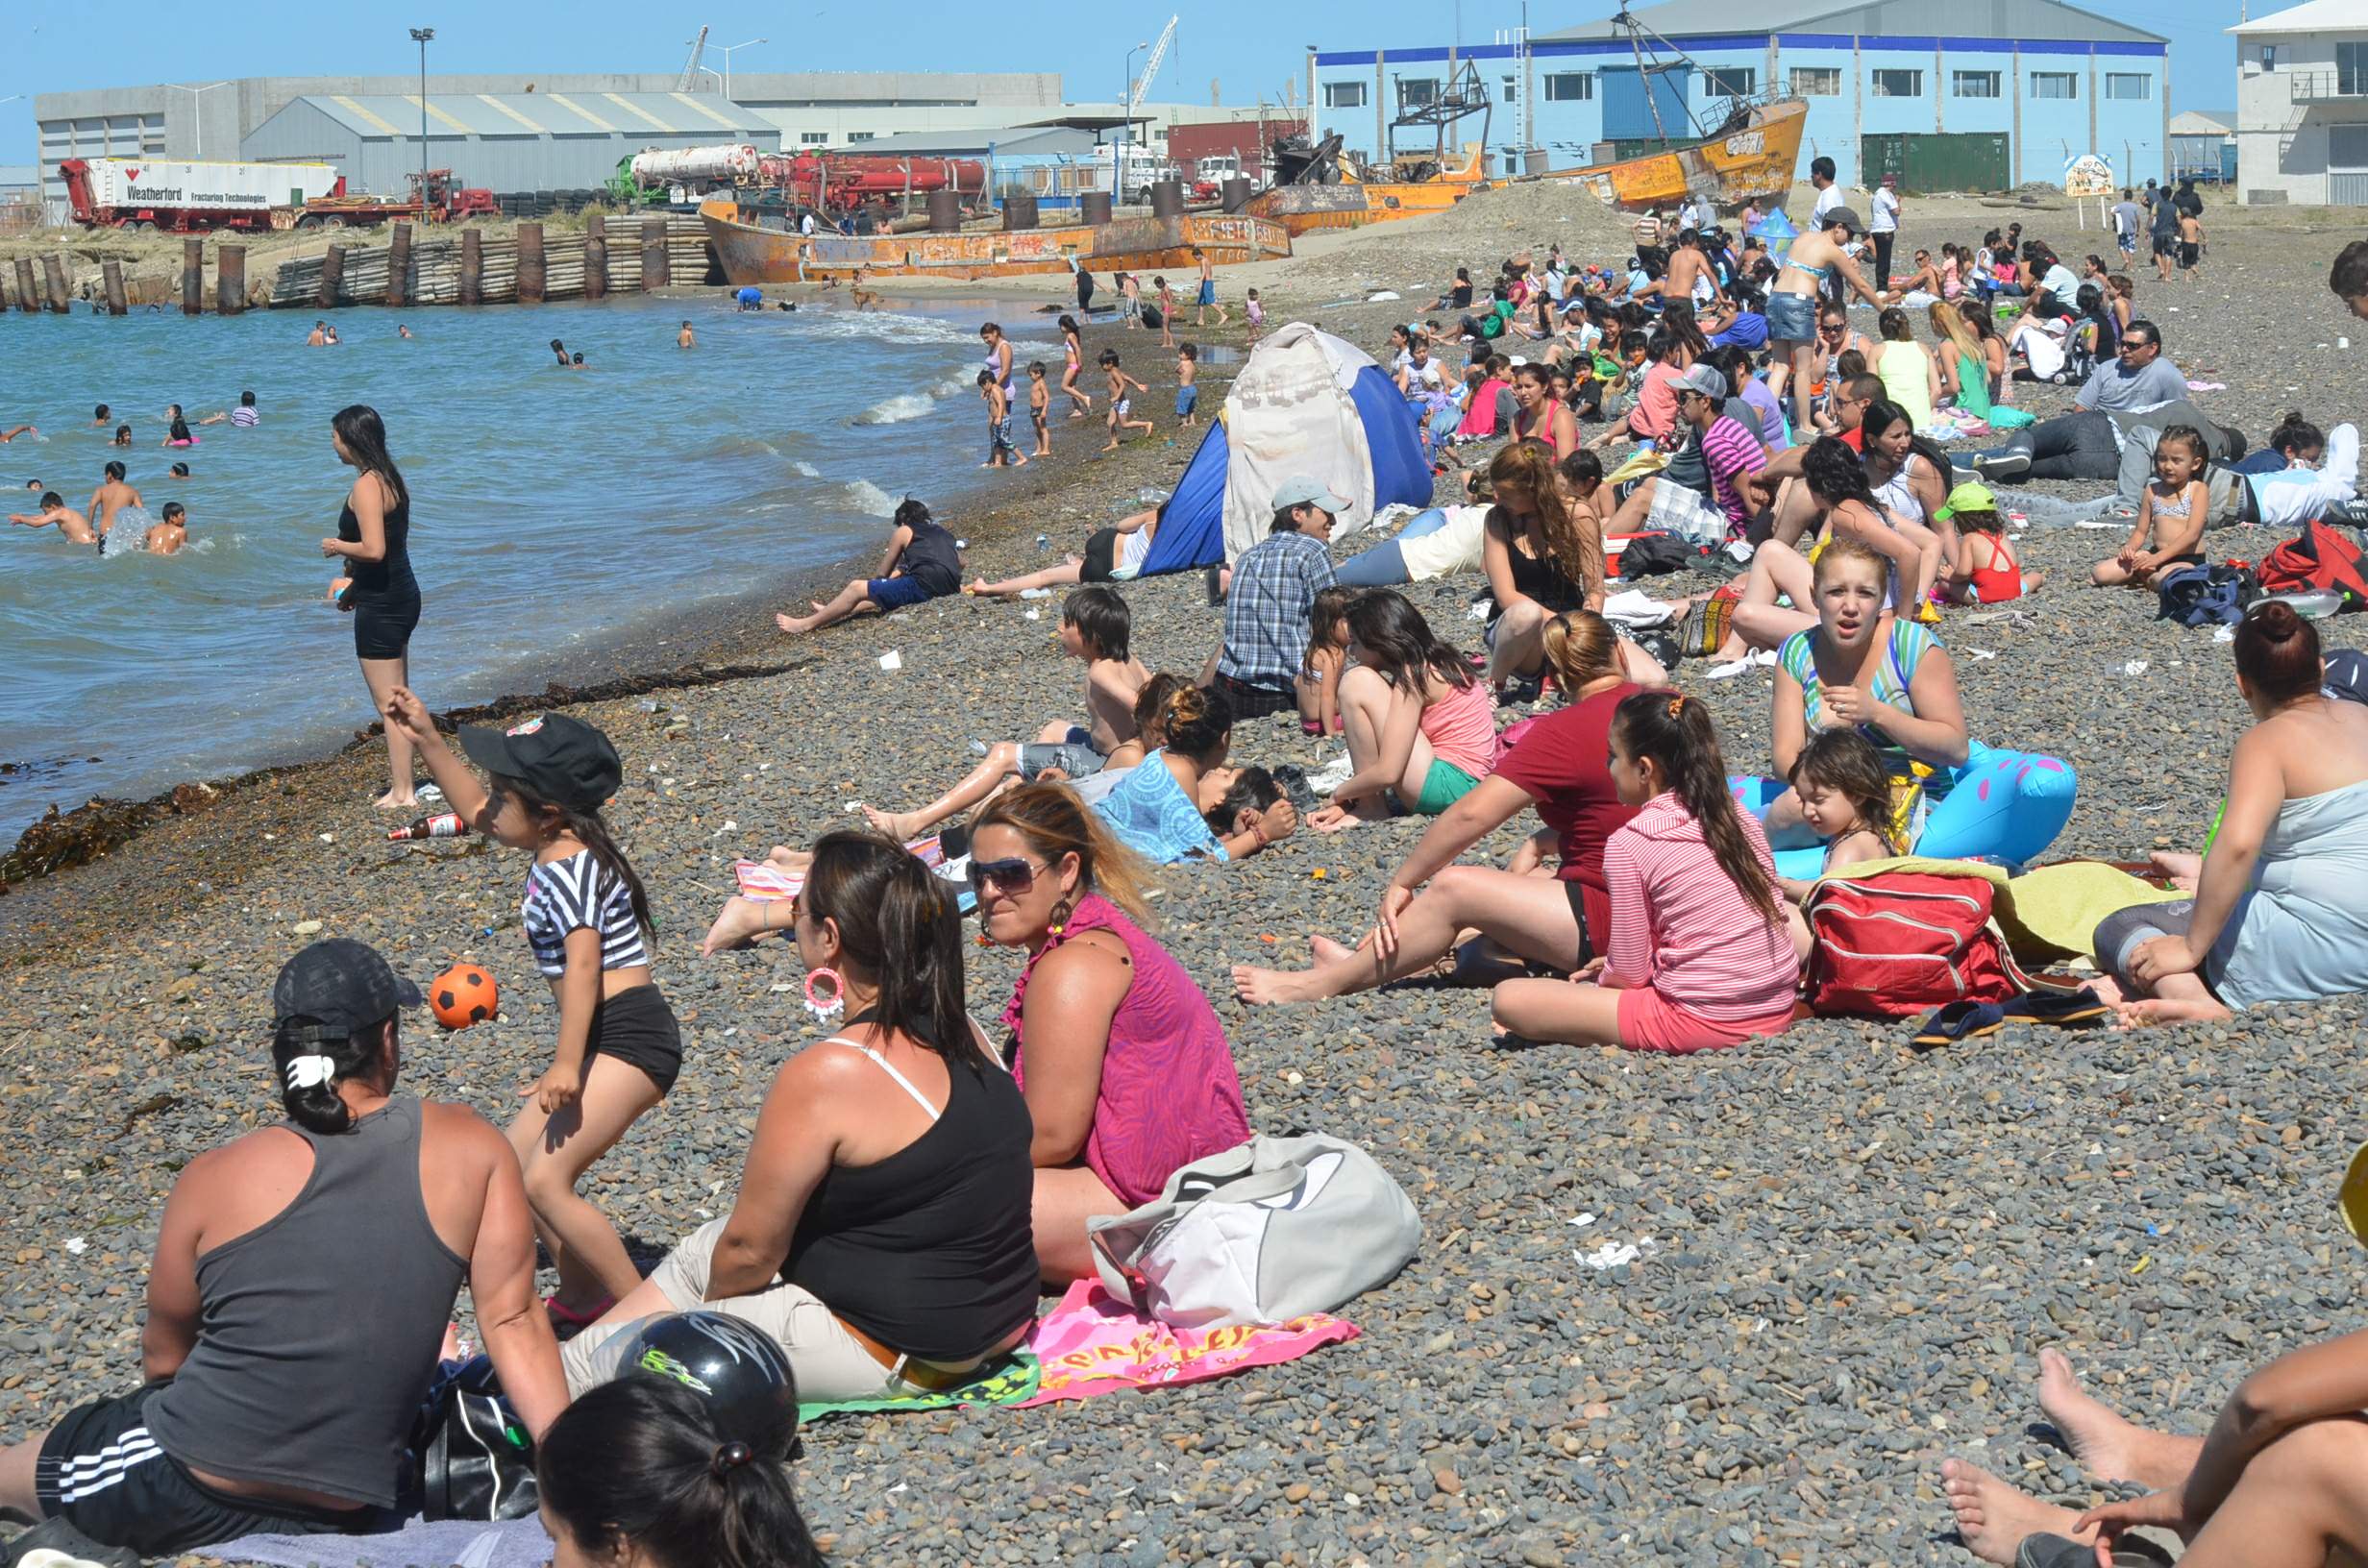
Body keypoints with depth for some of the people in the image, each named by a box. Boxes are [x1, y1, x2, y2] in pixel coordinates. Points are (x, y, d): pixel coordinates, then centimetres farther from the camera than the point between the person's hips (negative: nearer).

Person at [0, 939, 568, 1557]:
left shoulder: (215, 1179, -7)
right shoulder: (471, 1147, -4)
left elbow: (163, 1358, 4)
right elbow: (512, 1321, -8)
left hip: (179, 1492, -2)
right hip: (339, 1522, 3)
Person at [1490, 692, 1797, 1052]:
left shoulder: (1628, 843, -11)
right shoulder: (1742, 819, 6)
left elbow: (1630, 973, -8)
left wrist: (1600, 977, 17)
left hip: (1703, 1021, -7)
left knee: (1508, 999, -5)